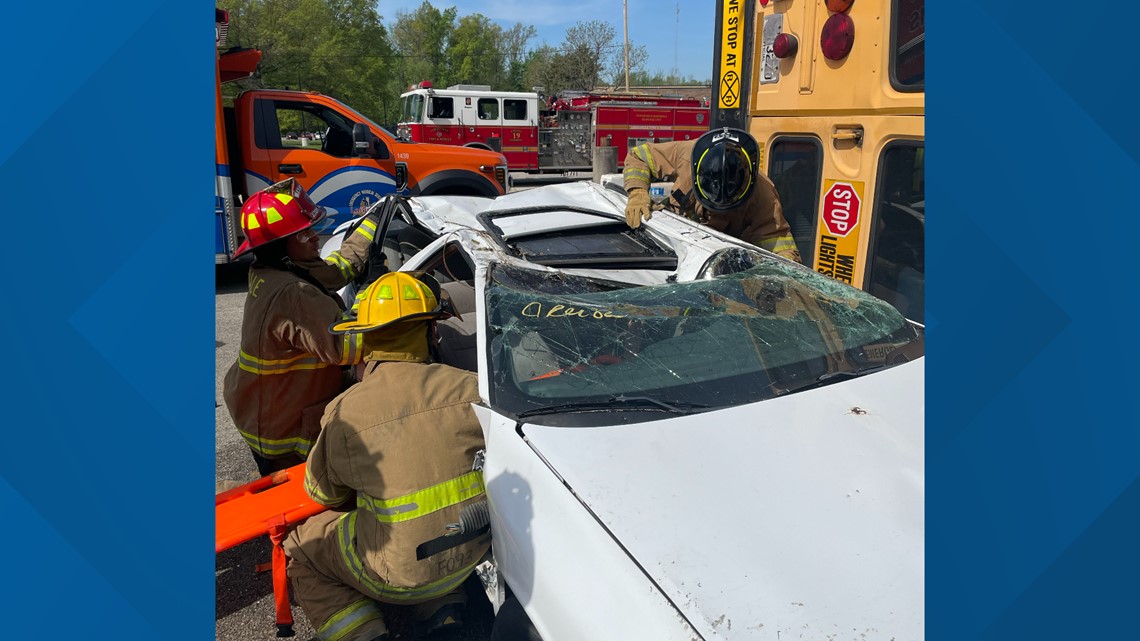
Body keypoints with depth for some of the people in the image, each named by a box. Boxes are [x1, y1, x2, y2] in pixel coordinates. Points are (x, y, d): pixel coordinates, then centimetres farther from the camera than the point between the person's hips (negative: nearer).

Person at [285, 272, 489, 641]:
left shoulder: (343, 413, -14)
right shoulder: (468, 387, -12)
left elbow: (323, 492, 3)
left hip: (399, 575, -3)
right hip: (474, 551, 4)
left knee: (300, 549, 20)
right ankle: (442, 605, 20)